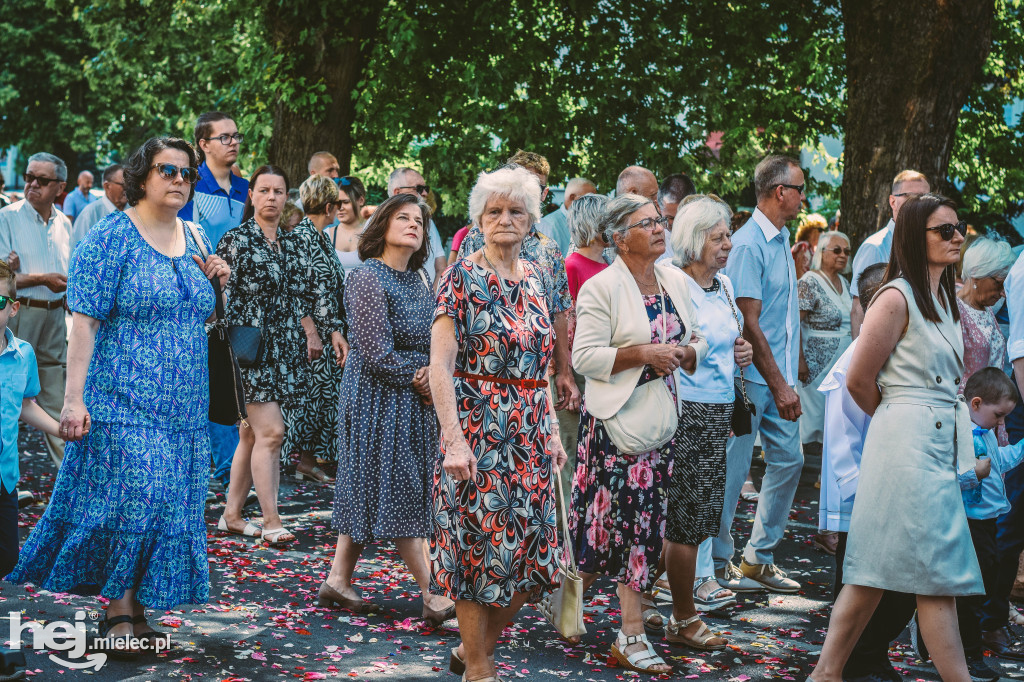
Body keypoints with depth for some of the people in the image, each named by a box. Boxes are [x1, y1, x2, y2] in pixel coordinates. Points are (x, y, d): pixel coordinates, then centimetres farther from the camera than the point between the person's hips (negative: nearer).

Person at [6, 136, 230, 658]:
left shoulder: (193, 239, 13)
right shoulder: (111, 238, -7)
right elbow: (84, 322, -12)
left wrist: (215, 281, 4)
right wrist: (74, 399, -19)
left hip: (183, 404, 6)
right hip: (124, 400, -6)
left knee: (165, 507, 6)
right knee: (135, 497, -12)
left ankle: (135, 611, 17)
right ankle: (120, 613, 3)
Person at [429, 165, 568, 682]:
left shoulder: (533, 278, 11)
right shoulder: (462, 278, -7)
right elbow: (440, 365, -13)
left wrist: (552, 432, 13)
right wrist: (453, 438, -21)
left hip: (530, 435, 6)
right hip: (478, 430, -6)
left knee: (530, 557, 8)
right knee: (478, 548, 1)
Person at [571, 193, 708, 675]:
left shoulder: (675, 281, 11)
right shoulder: (601, 288, -9)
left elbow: (697, 341, 18)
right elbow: (584, 357, -15)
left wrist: (682, 353, -4)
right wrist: (642, 353, -20)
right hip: (614, 418, -6)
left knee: (644, 519, 7)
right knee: (623, 515, -7)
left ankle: (632, 638, 16)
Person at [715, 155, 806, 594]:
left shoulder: (782, 239, 14)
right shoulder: (748, 244, -15)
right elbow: (749, 324, -19)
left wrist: (790, 376, 18)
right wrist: (779, 385, -20)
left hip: (779, 377, 9)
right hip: (752, 378, -9)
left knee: (789, 459, 10)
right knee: (731, 471, -1)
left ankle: (759, 558, 21)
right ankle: (717, 564, 12)